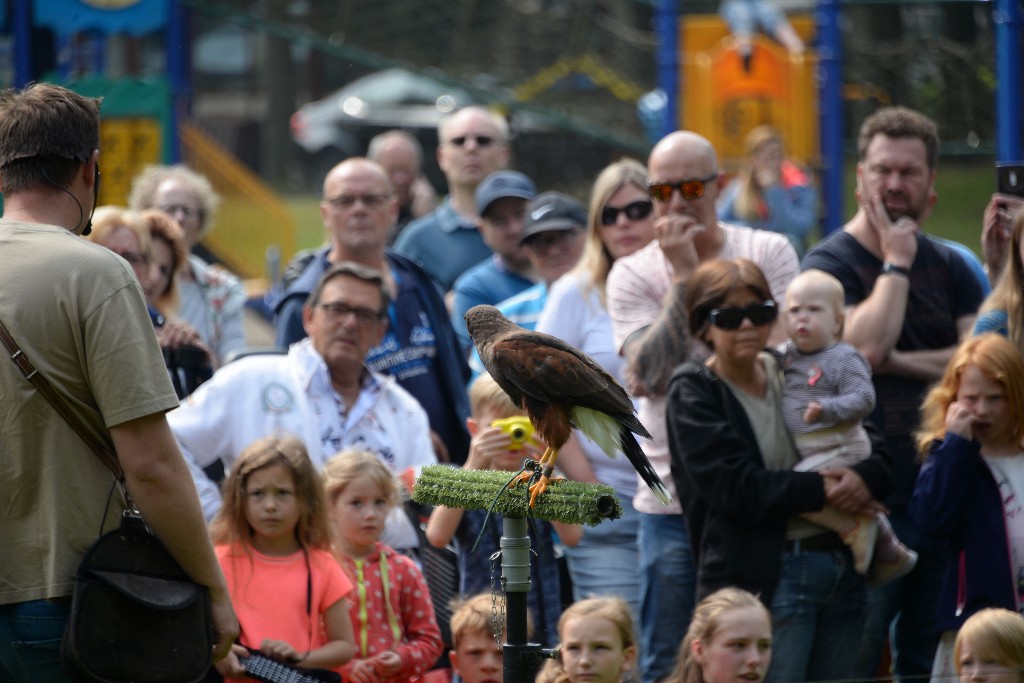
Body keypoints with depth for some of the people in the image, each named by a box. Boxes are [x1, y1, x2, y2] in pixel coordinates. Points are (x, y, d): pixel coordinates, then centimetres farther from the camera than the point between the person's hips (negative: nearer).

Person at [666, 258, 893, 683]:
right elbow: (734, 485, -14)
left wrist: (865, 477, -12)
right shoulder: (694, 394, -1)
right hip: (763, 577, -6)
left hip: (841, 566, 6)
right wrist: (821, 491, -17)